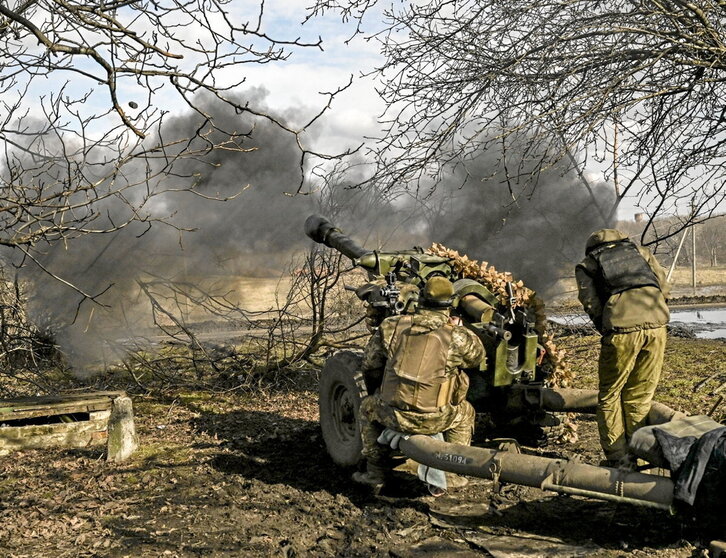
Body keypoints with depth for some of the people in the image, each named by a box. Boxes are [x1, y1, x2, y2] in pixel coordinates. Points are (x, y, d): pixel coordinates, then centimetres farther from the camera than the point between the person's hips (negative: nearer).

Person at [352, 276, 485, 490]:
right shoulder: (458, 336, -4)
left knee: (368, 406, 34)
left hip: (392, 415, 1)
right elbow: (477, 355, 18)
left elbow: (369, 367, 8)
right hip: (434, 420, -1)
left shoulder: (391, 326, 1)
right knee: (465, 413, 31)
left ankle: (374, 473, 32)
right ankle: (448, 474, 28)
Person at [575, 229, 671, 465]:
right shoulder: (639, 251, 26)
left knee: (610, 396, 12)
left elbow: (592, 303, 4)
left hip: (622, 328, -3)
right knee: (640, 397, 15)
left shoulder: (586, 265, 17)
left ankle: (617, 460, 12)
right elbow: (664, 286, 18)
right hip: (656, 324, 3)